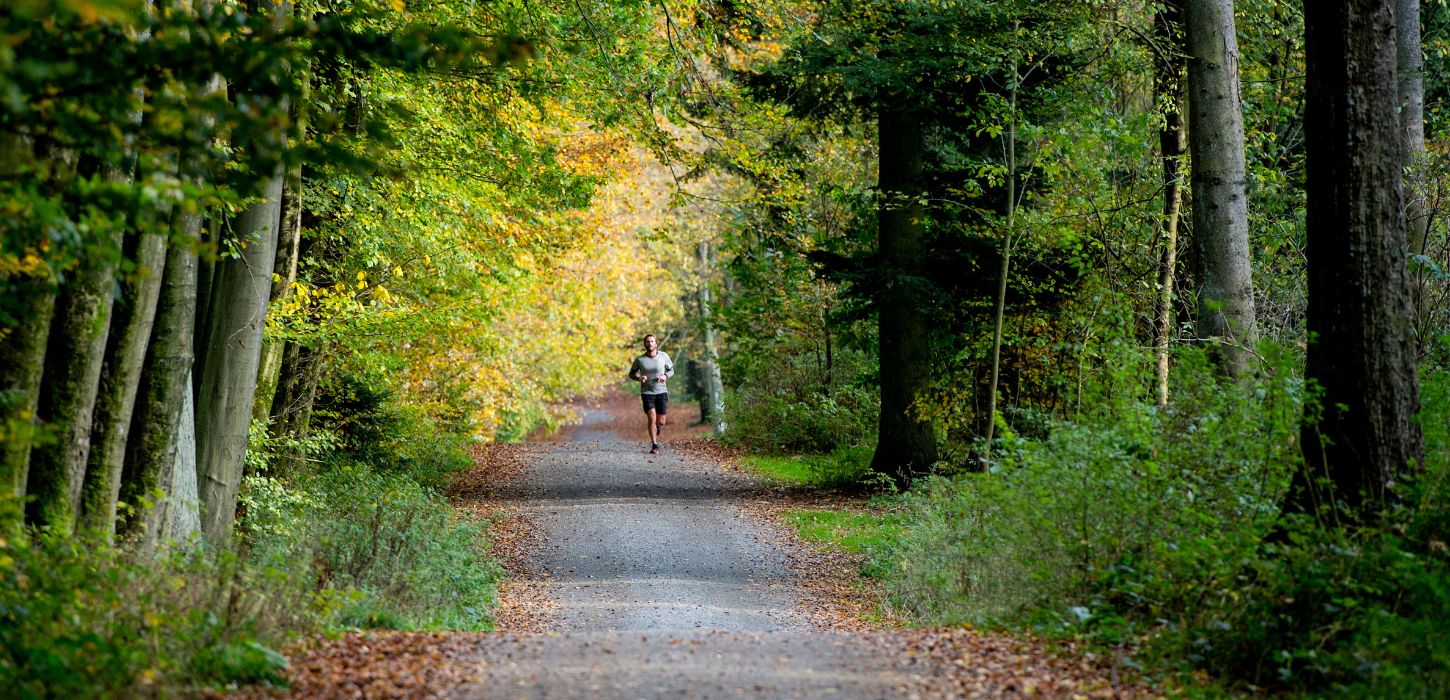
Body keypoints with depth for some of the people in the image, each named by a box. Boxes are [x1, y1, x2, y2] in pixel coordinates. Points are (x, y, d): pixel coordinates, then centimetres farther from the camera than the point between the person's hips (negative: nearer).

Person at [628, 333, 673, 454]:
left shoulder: (663, 356, -3)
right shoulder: (639, 359, -5)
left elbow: (671, 370, 10)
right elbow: (632, 374, 8)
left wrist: (665, 376, -13)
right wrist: (639, 378, -14)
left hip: (661, 392, 1)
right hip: (647, 393, -1)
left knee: (661, 422, 3)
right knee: (652, 418, -15)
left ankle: (655, 438, 37)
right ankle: (654, 446, -6)